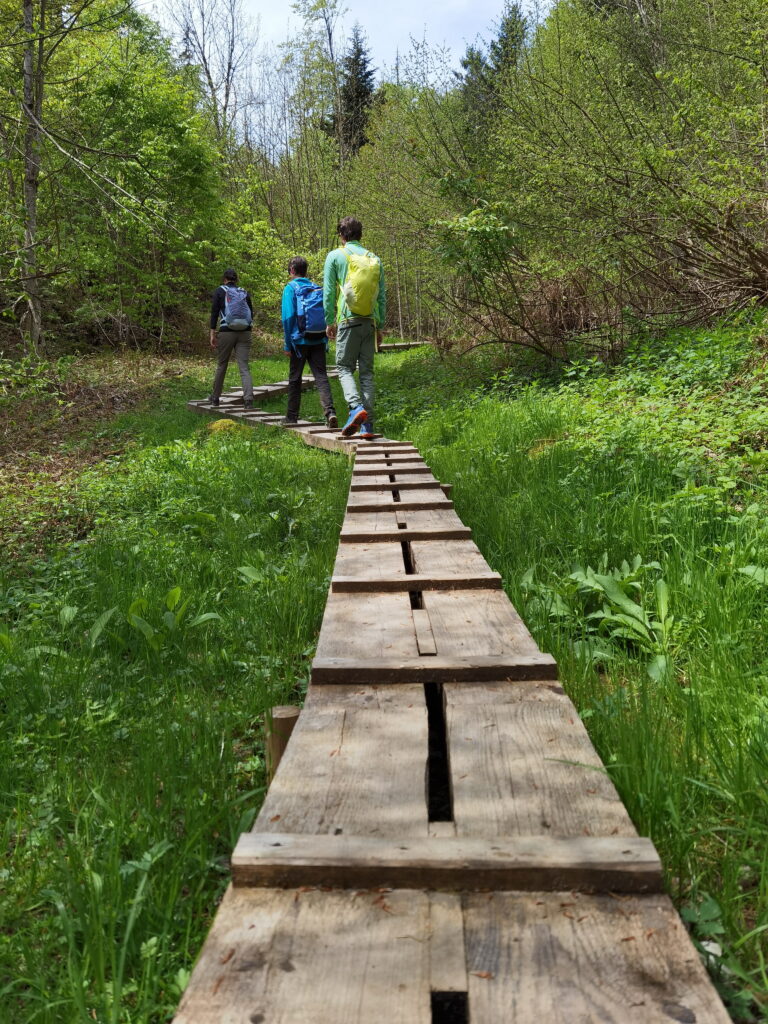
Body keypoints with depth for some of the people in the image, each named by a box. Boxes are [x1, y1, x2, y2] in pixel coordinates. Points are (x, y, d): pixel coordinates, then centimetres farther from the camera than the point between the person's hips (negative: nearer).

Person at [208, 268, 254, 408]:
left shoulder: (220, 291, 4)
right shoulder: (244, 293, 12)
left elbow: (214, 312, -3)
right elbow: (251, 314, 11)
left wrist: (212, 333, -3)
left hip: (226, 332, -2)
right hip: (245, 333, 2)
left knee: (221, 365, 13)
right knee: (244, 367, -3)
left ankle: (215, 398, 25)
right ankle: (248, 398, -20)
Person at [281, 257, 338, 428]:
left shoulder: (291, 288, -2)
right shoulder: (318, 289, 12)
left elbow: (288, 317, -9)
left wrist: (287, 345, -6)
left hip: (300, 341, -3)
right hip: (319, 341, 3)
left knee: (295, 379, 9)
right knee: (321, 376, -3)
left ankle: (291, 417, 16)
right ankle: (330, 412, -22)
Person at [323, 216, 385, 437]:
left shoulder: (335, 256, 3)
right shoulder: (374, 259, 13)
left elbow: (329, 292, 0)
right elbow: (382, 295, 12)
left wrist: (330, 321, 8)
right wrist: (380, 326, 17)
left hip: (348, 320, -3)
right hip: (370, 322, 3)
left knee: (344, 367, 4)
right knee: (367, 371, 5)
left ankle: (356, 407, -21)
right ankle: (367, 423, 1)